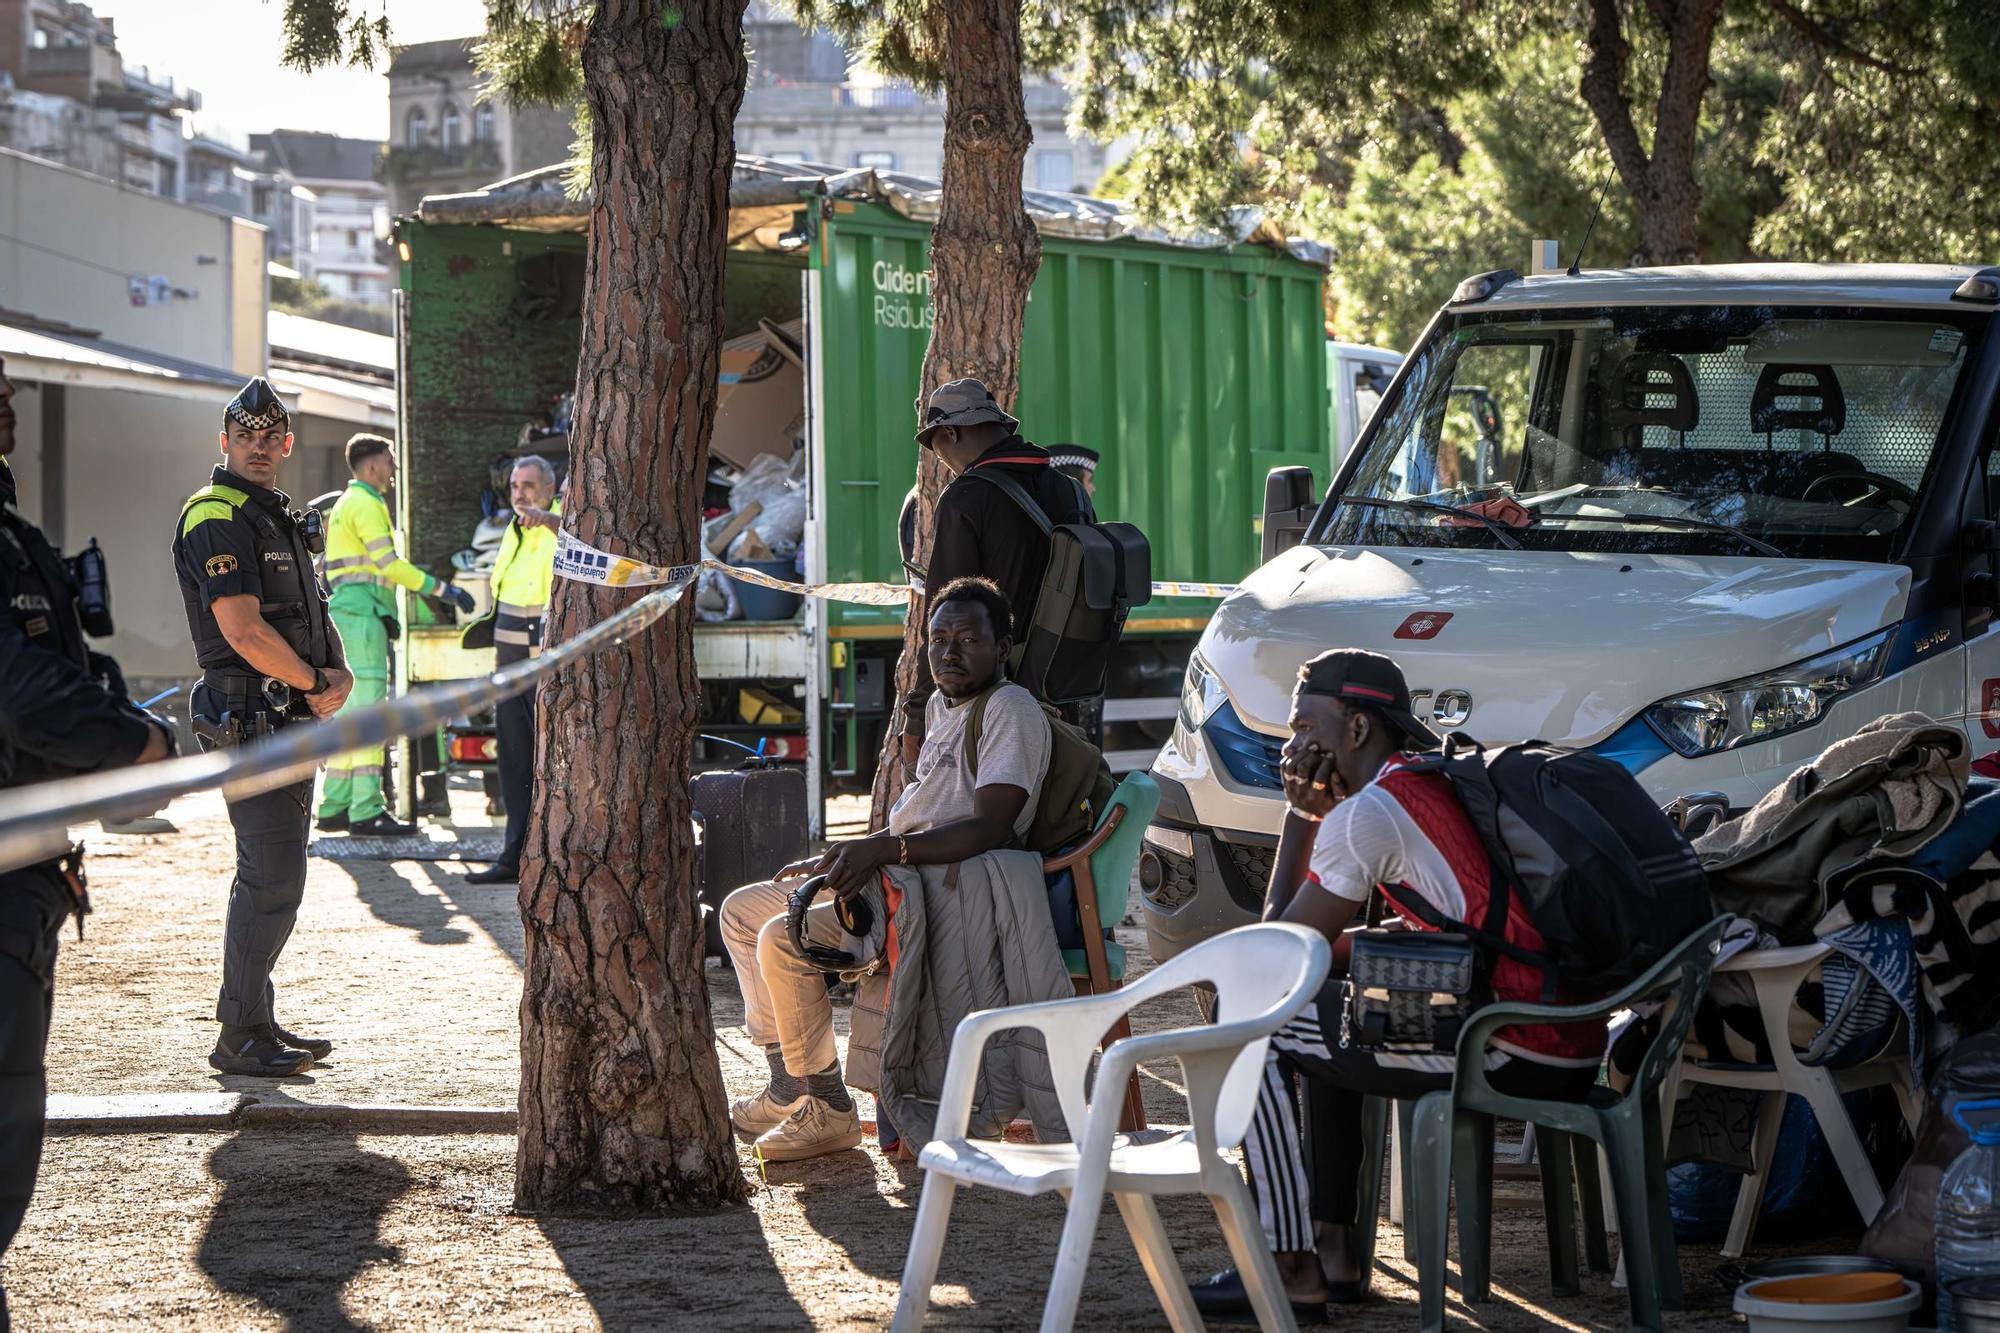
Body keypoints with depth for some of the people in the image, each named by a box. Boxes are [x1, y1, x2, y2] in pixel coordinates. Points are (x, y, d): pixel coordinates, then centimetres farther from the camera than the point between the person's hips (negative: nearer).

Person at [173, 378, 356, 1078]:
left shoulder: (278, 518, 18)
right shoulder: (217, 516, -13)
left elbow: (314, 615, 20)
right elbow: (244, 631, -22)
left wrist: (340, 674, 0)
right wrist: (316, 684, -11)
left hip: (293, 722, 10)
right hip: (249, 720, -10)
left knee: (274, 876, 14)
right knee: (271, 880, -10)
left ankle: (252, 1020, 22)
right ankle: (241, 1039, -4)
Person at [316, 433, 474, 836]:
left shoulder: (348, 503, 23)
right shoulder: (365, 504, -9)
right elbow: (388, 563, -17)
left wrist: (386, 616, 27)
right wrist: (440, 589, -16)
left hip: (346, 618, 10)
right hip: (361, 617, -10)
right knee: (368, 709, -13)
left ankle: (335, 808, 11)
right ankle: (366, 811, -16)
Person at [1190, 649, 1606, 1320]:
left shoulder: (1365, 814, -9)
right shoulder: (1448, 783, 19)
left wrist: (1299, 817, 8)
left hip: (1515, 1057, -9)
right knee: (1332, 1012, 29)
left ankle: (1292, 1270, -1)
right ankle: (1334, 1247, 27)